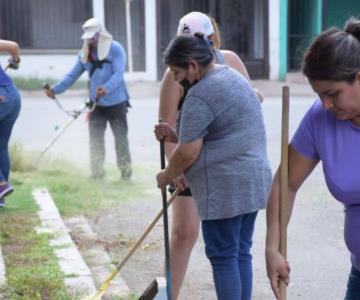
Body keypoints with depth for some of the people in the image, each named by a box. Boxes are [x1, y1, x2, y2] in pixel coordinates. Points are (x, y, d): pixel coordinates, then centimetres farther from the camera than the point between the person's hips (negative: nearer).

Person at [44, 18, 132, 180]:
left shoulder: (115, 49, -10)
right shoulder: (85, 53, 7)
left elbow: (118, 74, -21)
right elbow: (73, 75, 7)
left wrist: (106, 88, -39)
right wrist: (56, 89, -6)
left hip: (116, 102, -5)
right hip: (96, 103, 5)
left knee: (120, 137, 3)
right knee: (95, 138, 6)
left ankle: (126, 169, 14)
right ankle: (97, 171, 15)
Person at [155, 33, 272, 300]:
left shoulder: (200, 95, -15)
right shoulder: (231, 76, 16)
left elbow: (188, 153, -15)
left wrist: (166, 177, 3)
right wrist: (176, 136, 12)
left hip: (226, 186, -10)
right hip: (251, 181, 10)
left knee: (223, 256, -2)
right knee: (241, 253, 13)